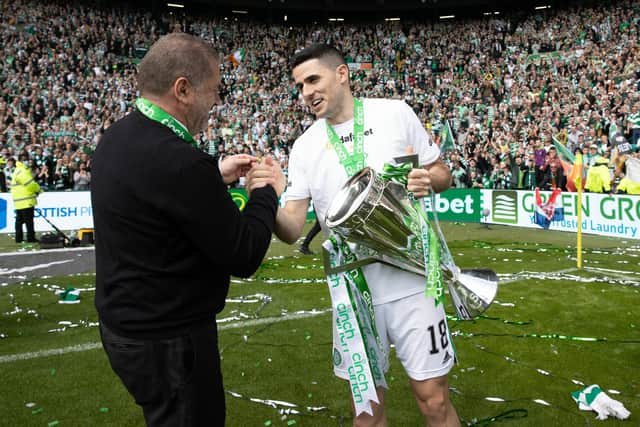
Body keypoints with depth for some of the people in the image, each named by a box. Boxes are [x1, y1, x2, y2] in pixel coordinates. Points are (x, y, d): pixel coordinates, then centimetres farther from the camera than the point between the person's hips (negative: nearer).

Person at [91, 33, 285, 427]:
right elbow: (244, 256, -22)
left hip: (124, 321, 9)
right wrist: (266, 193, -6)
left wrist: (216, 176, 11)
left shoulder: (117, 139, 0)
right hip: (168, 340, -9)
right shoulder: (179, 160, -28)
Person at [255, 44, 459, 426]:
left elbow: (443, 174, 6)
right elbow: (292, 229, -3)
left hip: (411, 280, -2)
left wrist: (427, 181, -18)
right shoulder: (305, 147, 2)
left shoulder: (395, 113, -3)